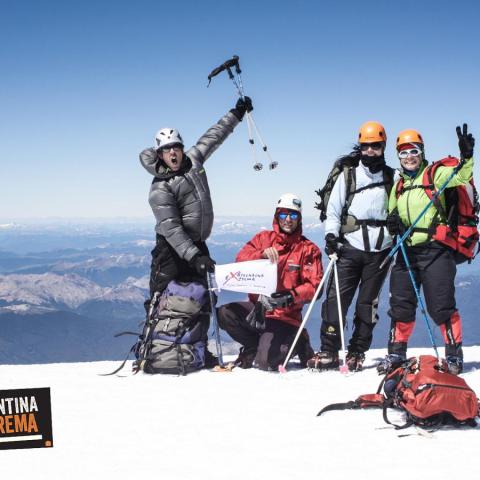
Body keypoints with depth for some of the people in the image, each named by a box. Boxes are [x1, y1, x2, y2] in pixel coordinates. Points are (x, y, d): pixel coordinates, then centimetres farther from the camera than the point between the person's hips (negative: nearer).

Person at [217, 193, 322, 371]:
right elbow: (241, 260, -5)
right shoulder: (264, 238, 8)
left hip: (285, 315, -4)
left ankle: (297, 343, 12)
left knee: (266, 362, -20)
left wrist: (291, 296, -26)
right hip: (257, 308, 4)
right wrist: (262, 253, -24)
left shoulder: (308, 249, -1)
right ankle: (254, 346, 3)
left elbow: (314, 286, -9)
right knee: (224, 313, -24)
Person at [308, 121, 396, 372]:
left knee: (368, 303, 4)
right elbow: (333, 210, 3)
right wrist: (331, 234, -10)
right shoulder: (348, 175, 4)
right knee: (336, 298, -8)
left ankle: (357, 353, 12)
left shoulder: (391, 177, 9)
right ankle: (328, 351, -2)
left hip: (380, 250, 2)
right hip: (350, 247, -1)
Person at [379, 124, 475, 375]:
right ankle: (396, 353, 16)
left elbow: (460, 176, -18)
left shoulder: (434, 175, 0)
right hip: (407, 251, 6)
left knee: (441, 306, -7)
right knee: (400, 305, 6)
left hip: (435, 250, -6)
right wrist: (393, 224, 1)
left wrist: (466, 158, -38)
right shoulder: (398, 187, 18)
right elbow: (393, 218, 24)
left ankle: (454, 353, 5)